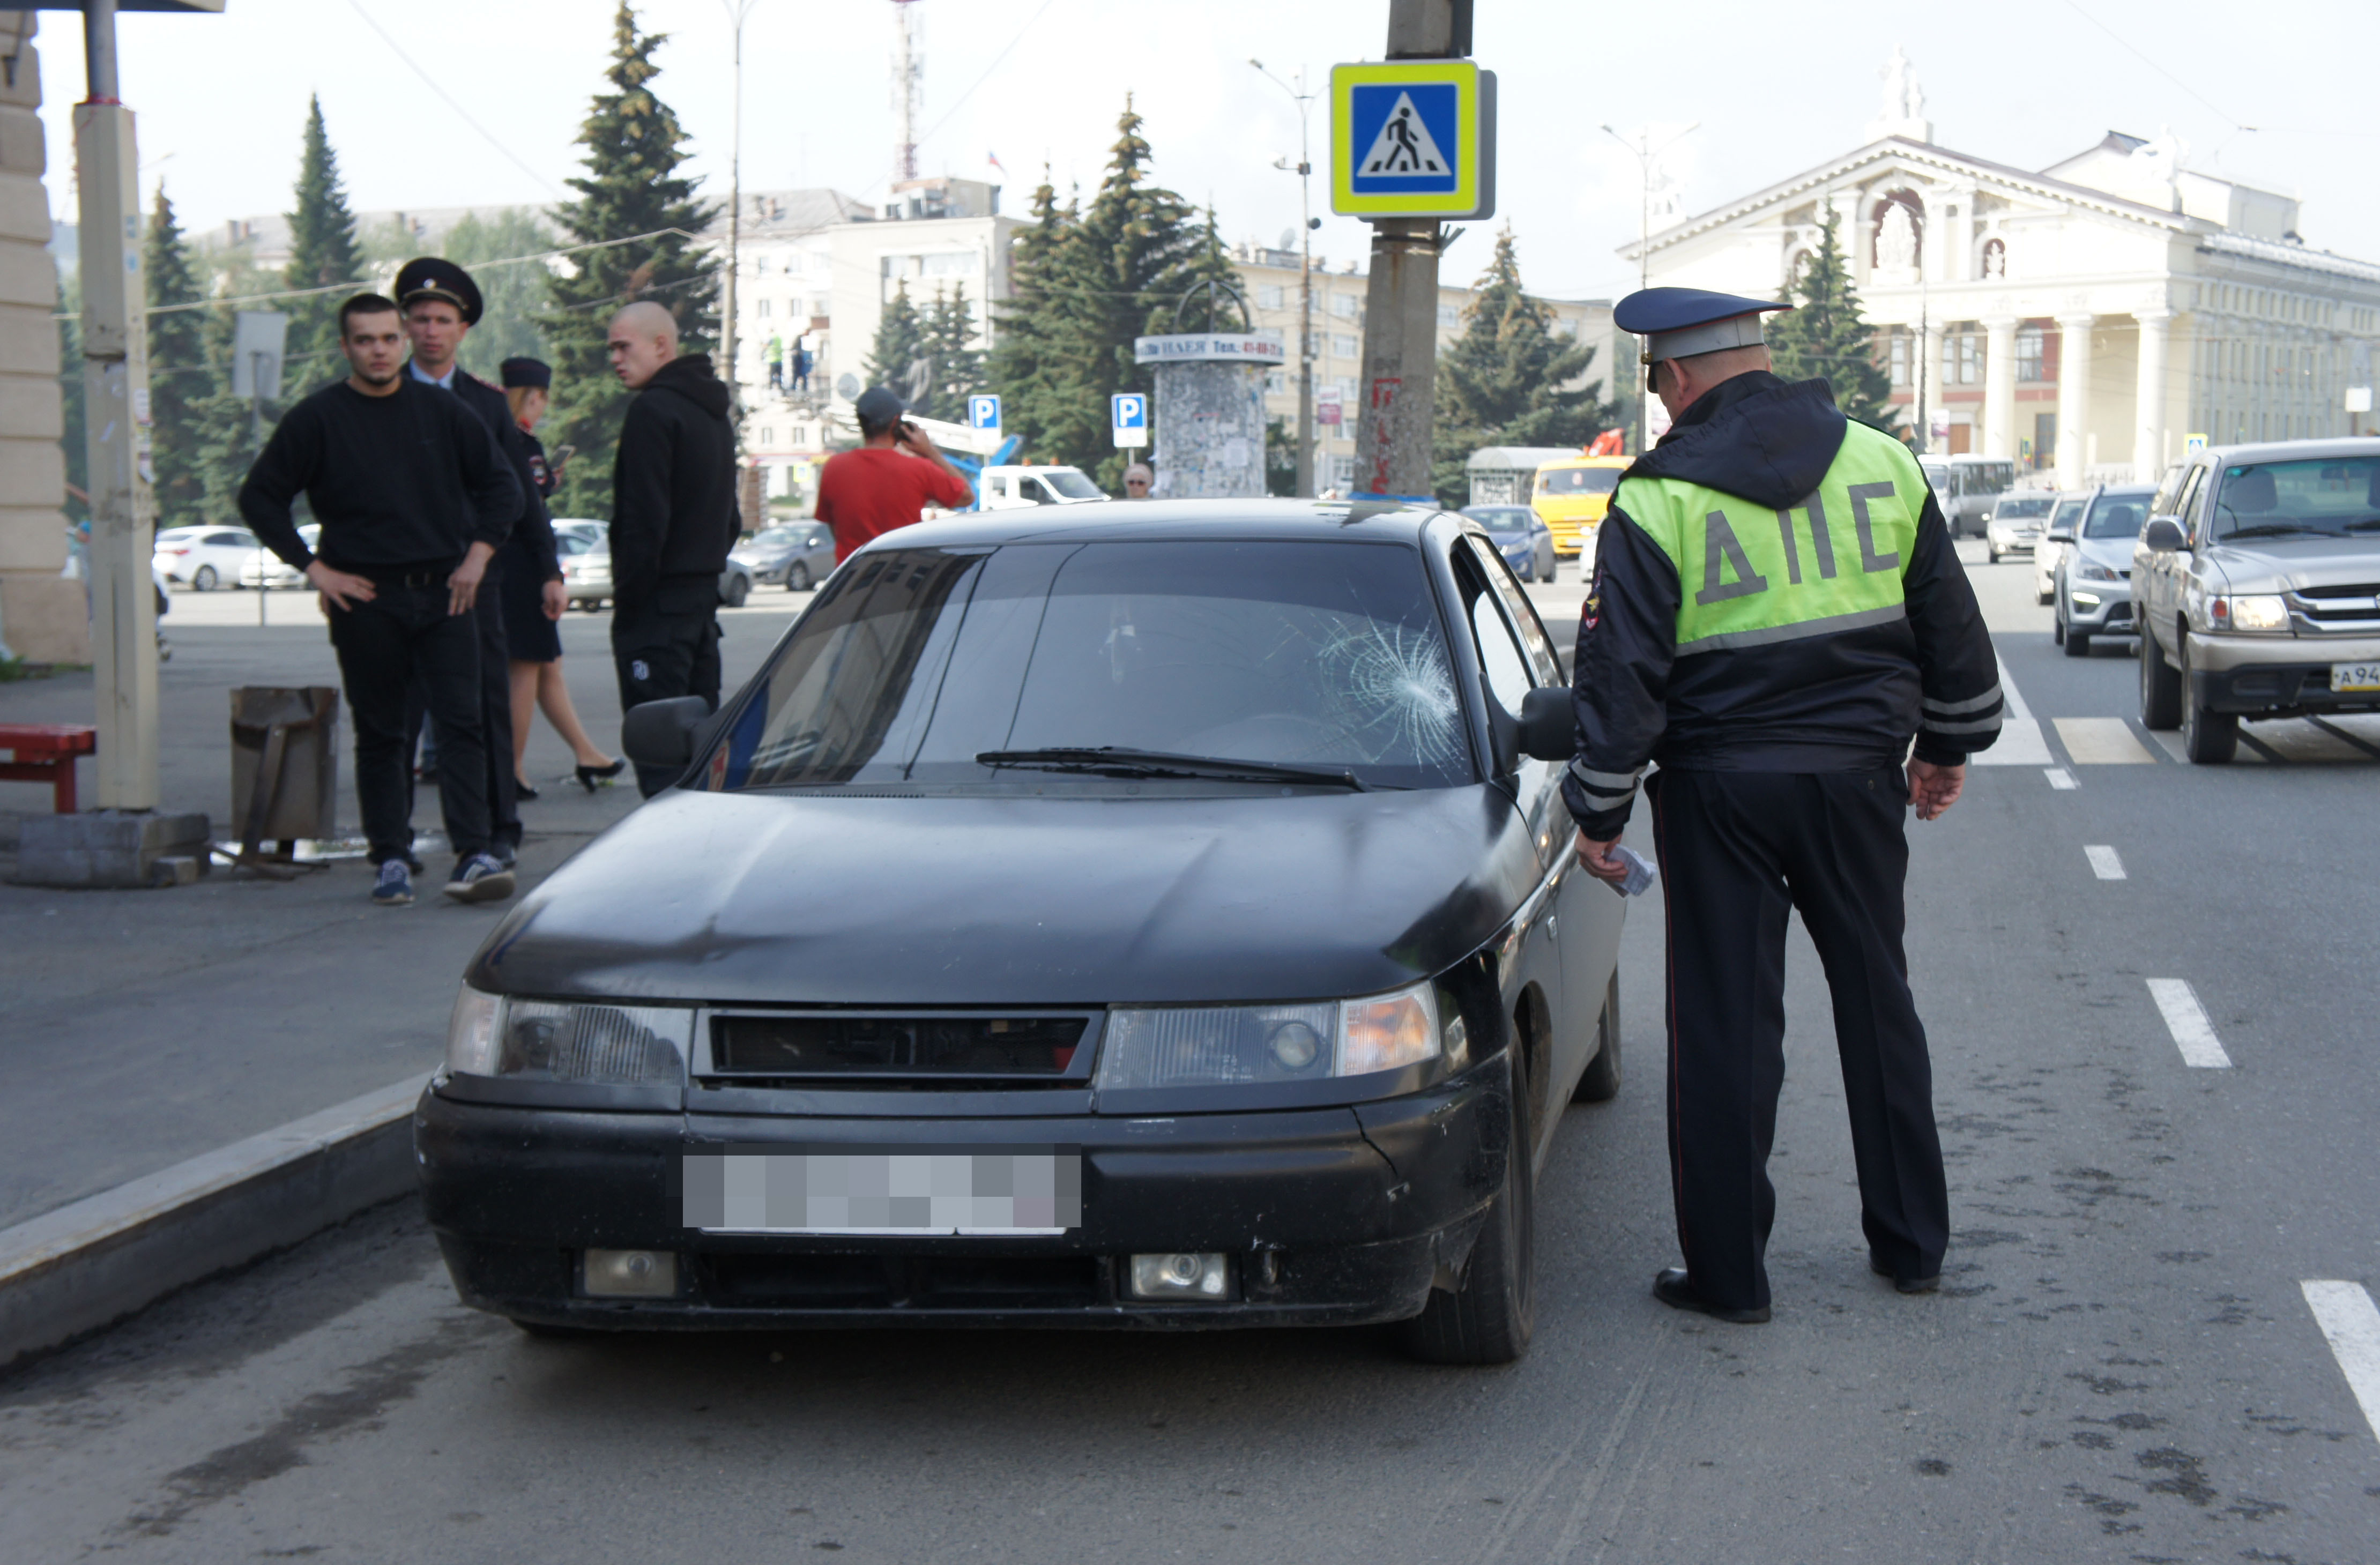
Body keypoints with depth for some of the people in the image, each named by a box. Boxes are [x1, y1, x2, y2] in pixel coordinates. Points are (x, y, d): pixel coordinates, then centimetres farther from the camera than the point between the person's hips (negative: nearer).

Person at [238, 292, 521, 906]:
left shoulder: (442, 411, 8)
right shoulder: (316, 419, 1)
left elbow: (501, 483, 16)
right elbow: (259, 498, 4)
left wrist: (478, 555, 4)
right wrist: (314, 568, -3)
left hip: (444, 594, 1)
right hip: (365, 600, -1)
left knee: (462, 723, -8)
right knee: (379, 735, 5)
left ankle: (473, 857, -11)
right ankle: (390, 859, 12)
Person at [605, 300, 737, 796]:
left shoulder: (653, 409, -13)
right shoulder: (713, 412, 18)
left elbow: (645, 519, -18)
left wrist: (627, 599, -14)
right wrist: (708, 571, 19)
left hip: (657, 605, -9)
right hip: (704, 596, 10)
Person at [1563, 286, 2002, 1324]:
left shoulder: (1659, 500, -10)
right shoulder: (1882, 462, 3)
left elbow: (1621, 671, -10)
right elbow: (1951, 623, 10)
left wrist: (1598, 812, -2)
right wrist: (1948, 744, 23)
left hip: (1722, 789, -4)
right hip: (1860, 777, 4)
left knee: (1724, 1025, 4)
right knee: (1878, 1004, 16)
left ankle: (1728, 1270, 8)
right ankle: (1911, 1243, 25)